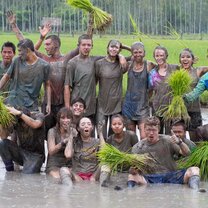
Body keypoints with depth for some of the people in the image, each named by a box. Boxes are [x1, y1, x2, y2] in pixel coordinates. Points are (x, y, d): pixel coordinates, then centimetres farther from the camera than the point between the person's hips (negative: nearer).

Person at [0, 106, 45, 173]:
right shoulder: (16, 122, -5)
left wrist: (19, 113, -39)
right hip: (21, 152, 5)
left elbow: (35, 125, -36)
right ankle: (10, 171, -7)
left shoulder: (38, 116, -12)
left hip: (35, 155, -5)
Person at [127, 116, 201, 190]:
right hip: (151, 178, -1)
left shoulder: (167, 140, 8)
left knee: (194, 170, -25)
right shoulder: (138, 147, 8)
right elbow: (134, 167, 4)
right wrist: (132, 170, -22)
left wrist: (180, 142, -20)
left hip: (171, 175, 1)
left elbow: (186, 153, 2)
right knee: (132, 176, -34)